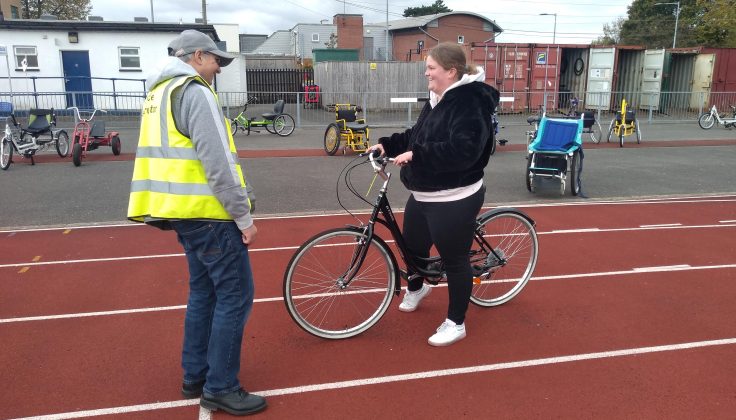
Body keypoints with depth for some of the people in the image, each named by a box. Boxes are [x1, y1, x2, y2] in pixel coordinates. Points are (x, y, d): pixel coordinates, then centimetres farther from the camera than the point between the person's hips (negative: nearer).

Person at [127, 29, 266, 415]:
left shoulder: (159, 93, 17)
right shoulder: (194, 92, -14)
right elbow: (217, 162, -21)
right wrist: (243, 215, -15)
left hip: (184, 210, 10)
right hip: (208, 212, -10)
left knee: (204, 291, 17)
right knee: (235, 295, -2)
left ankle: (195, 376, 26)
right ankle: (220, 388, 6)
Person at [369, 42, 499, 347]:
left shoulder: (470, 103, -20)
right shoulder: (437, 100, 10)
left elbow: (462, 150, -32)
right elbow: (416, 136, 20)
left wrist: (416, 155, -33)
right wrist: (388, 144, 7)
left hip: (454, 201, -9)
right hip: (422, 196, 10)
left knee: (455, 260, 5)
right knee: (412, 247, 23)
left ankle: (455, 323, 22)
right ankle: (416, 289, 54)